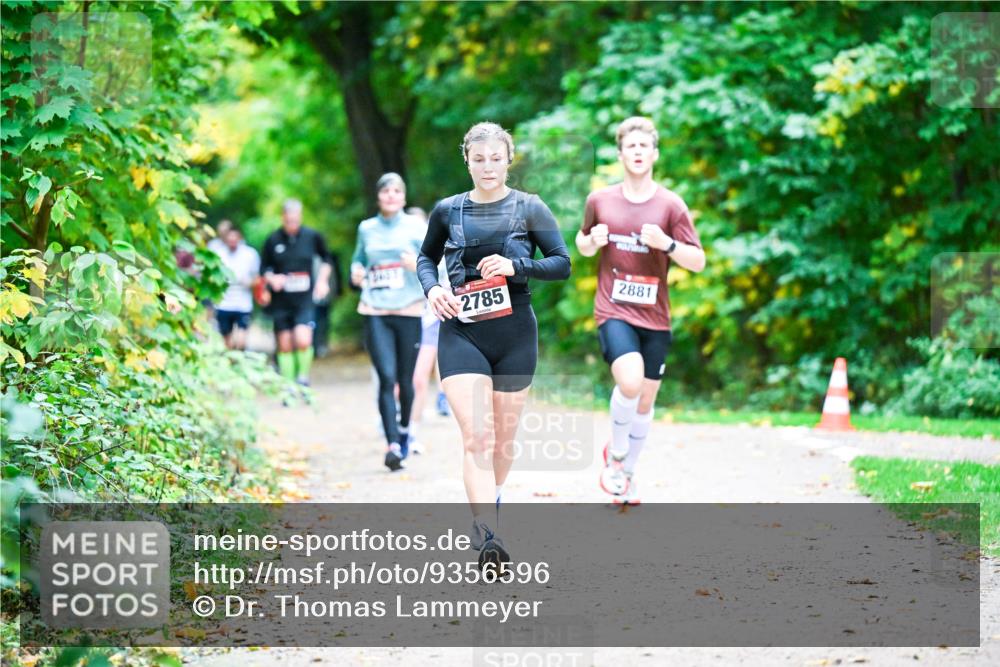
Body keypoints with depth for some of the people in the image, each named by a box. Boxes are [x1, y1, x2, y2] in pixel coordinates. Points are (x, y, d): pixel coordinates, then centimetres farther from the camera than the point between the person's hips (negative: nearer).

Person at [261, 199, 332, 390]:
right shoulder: (273, 240, -1)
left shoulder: (312, 236, -1)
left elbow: (326, 258, 16)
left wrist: (322, 280, 4)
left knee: (303, 341, -18)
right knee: (285, 345, 4)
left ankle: (303, 376, 5)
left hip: (305, 298, -1)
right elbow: (264, 267, 9)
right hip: (281, 300, 1)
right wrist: (271, 278, -12)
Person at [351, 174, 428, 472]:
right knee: (386, 378, -12)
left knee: (405, 379, 6)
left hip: (408, 311, -1)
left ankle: (404, 428, 34)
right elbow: (358, 260, 24)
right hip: (376, 313, 1)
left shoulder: (415, 227, 3)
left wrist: (418, 265, -21)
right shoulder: (366, 228, 10)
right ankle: (393, 445, -16)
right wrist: (356, 272, 2)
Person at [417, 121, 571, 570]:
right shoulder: (448, 211, 6)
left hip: (514, 334, 1)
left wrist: (515, 266, -17)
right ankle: (488, 538, -26)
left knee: (503, 438, 10)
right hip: (461, 334, -1)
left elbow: (562, 263, -2)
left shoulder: (529, 208, 1)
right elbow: (426, 257, 22)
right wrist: (432, 288, 1)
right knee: (476, 436, -16)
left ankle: (487, 508, 37)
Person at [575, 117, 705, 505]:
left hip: (654, 317, 2)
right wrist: (591, 241, -4)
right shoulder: (599, 201, 2)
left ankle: (626, 474, 29)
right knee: (630, 382, -25)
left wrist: (667, 243, -21)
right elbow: (583, 243, 20)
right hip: (613, 312, -2)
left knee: (646, 399, 9)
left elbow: (698, 261, -3)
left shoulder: (671, 205, -2)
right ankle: (615, 453, 2)